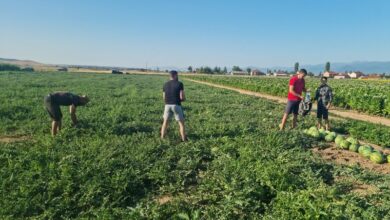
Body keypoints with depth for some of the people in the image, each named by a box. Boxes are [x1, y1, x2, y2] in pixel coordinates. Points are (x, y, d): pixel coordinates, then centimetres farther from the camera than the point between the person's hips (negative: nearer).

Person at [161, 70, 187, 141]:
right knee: (181, 123, 6)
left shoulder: (165, 84, 9)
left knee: (165, 122, 16)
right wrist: (184, 99, 12)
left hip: (167, 105, 4)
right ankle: (184, 139, 5)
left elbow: (164, 97, 10)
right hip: (176, 105, -4)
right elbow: (182, 97, -10)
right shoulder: (179, 84, -5)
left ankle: (162, 138, 17)